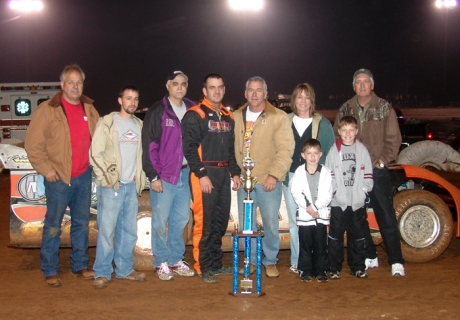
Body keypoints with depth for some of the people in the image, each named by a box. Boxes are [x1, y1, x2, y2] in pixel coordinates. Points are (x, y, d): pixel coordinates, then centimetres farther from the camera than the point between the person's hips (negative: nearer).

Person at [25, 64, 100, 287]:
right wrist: (45, 168, -12)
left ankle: (80, 266, 25)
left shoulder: (89, 109, 8)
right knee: (53, 225, 1)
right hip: (59, 178, -5)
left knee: (82, 223, 13)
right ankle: (50, 271, 12)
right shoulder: (47, 109, -8)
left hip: (84, 176, 5)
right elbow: (33, 144, -9)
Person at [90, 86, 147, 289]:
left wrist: (140, 177, 7)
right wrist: (106, 178, -10)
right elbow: (95, 154, -6)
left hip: (132, 186, 6)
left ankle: (124, 269, 20)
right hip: (111, 186, -6)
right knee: (107, 230, -5)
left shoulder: (140, 125, 15)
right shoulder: (107, 122, -2)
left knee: (129, 231, 10)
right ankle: (102, 273, 4)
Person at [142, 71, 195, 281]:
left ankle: (176, 260, 23)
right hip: (163, 176, -5)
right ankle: (161, 263, 14)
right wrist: (153, 176, -12)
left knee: (181, 219, 11)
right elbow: (149, 146, -8)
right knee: (161, 221, 2)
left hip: (185, 173, 5)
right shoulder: (157, 112, -6)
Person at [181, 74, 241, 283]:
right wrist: (202, 174, -18)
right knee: (204, 223, -6)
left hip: (223, 175, 7)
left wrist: (234, 172, 14)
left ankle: (216, 264, 23)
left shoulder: (227, 116, 17)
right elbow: (189, 147, -13)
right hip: (205, 174, -7)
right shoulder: (195, 115, -6)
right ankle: (204, 268, 3)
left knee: (221, 222, 11)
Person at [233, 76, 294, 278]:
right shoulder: (236, 117, 10)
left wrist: (274, 175, -15)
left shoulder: (278, 117, -4)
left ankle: (270, 261, 18)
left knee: (271, 223, 0)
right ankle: (251, 260, 24)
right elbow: (232, 147, 14)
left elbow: (285, 149, -9)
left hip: (268, 181, -4)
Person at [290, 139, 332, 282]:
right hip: (304, 215, 0)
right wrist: (308, 206, -15)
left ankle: (321, 270, 16)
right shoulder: (299, 172, -1)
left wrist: (316, 207, -14)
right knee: (305, 244, 5)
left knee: (321, 244, 6)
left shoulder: (325, 172, 0)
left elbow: (327, 195, -4)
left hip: (321, 214, 1)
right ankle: (305, 270, 15)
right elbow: (296, 193, -7)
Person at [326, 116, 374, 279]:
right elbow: (329, 174, 1)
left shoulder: (362, 149, 6)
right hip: (338, 201, -1)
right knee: (336, 235, 1)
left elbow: (367, 174, 7)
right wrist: (332, 191, -8)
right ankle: (335, 268, 10)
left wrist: (365, 190, -4)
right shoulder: (334, 150, 3)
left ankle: (357, 267, 21)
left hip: (358, 201, 1)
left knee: (358, 234, 10)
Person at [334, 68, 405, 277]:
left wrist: (383, 160, -10)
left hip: (377, 171, -3)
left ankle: (396, 262, 4)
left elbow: (393, 138, 0)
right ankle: (369, 257, 22)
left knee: (386, 217, -3)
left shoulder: (384, 108, 1)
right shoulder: (345, 109, 9)